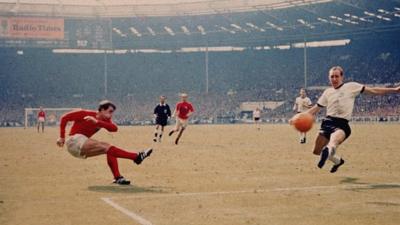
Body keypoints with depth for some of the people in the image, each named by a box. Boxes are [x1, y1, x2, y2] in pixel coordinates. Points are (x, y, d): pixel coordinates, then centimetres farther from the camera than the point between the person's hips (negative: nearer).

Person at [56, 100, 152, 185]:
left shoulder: (105, 120, 6)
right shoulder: (85, 114, -11)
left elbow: (114, 128, -16)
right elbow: (64, 118, -7)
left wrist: (97, 122, -28)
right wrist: (62, 137, -10)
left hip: (82, 147, 8)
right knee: (106, 147, -22)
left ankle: (118, 177, -11)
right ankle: (136, 157, -29)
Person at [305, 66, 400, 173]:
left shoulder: (351, 86, 3)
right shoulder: (327, 92, 13)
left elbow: (373, 90, 1)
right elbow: (316, 108, 18)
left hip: (342, 125, -5)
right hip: (328, 122, 5)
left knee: (333, 140, -39)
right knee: (317, 151, 10)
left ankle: (328, 150, -73)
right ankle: (338, 161, 36)